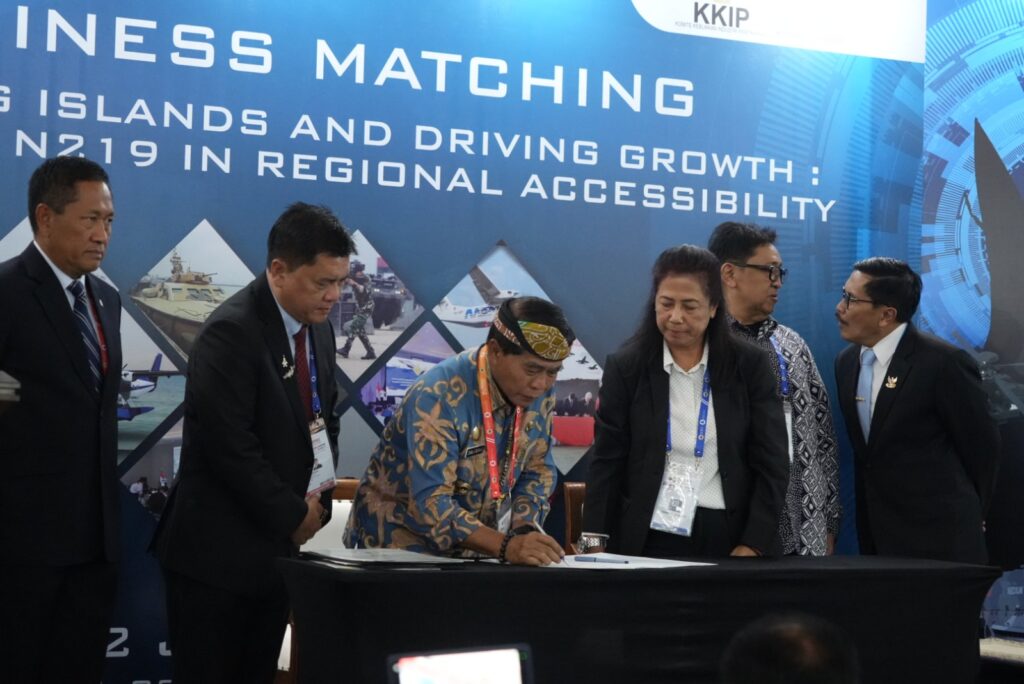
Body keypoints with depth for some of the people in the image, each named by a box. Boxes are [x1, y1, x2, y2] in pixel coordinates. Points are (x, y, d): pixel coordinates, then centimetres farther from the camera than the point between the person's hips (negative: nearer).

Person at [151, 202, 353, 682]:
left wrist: (318, 502, 2)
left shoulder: (317, 328, 8)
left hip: (277, 547, 8)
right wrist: (293, 515, -12)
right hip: (219, 552, -8)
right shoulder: (232, 332, -18)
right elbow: (231, 446, -22)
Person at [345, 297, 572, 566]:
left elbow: (537, 471, 6)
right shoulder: (439, 395, -23)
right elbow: (430, 503, -28)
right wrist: (506, 546, -37)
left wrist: (524, 531, -12)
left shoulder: (540, 393, -4)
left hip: (476, 549, 4)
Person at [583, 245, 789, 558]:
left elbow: (771, 464, -1)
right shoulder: (626, 367, 0)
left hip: (730, 541, 0)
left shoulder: (750, 365, 0)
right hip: (649, 540, 0)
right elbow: (606, 464, 0)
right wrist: (595, 546, -7)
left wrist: (753, 545, -9)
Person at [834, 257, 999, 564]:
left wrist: (968, 515, 5)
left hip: (940, 539, -6)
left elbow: (981, 446, -7)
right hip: (876, 537, 6)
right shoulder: (846, 361, 5)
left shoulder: (944, 362, -16)